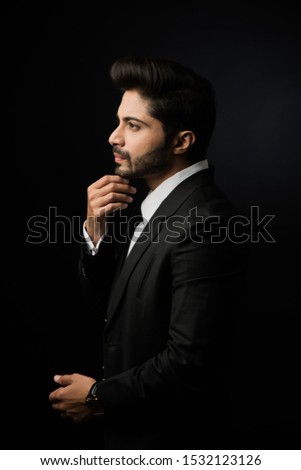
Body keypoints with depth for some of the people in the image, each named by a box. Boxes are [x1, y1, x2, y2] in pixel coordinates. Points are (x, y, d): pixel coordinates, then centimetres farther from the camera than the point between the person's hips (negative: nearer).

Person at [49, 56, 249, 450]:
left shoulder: (203, 223, -26)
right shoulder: (159, 203, 1)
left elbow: (189, 363, -27)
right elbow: (106, 304, 6)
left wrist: (98, 397, -13)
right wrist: (97, 229, -10)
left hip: (169, 437, -8)